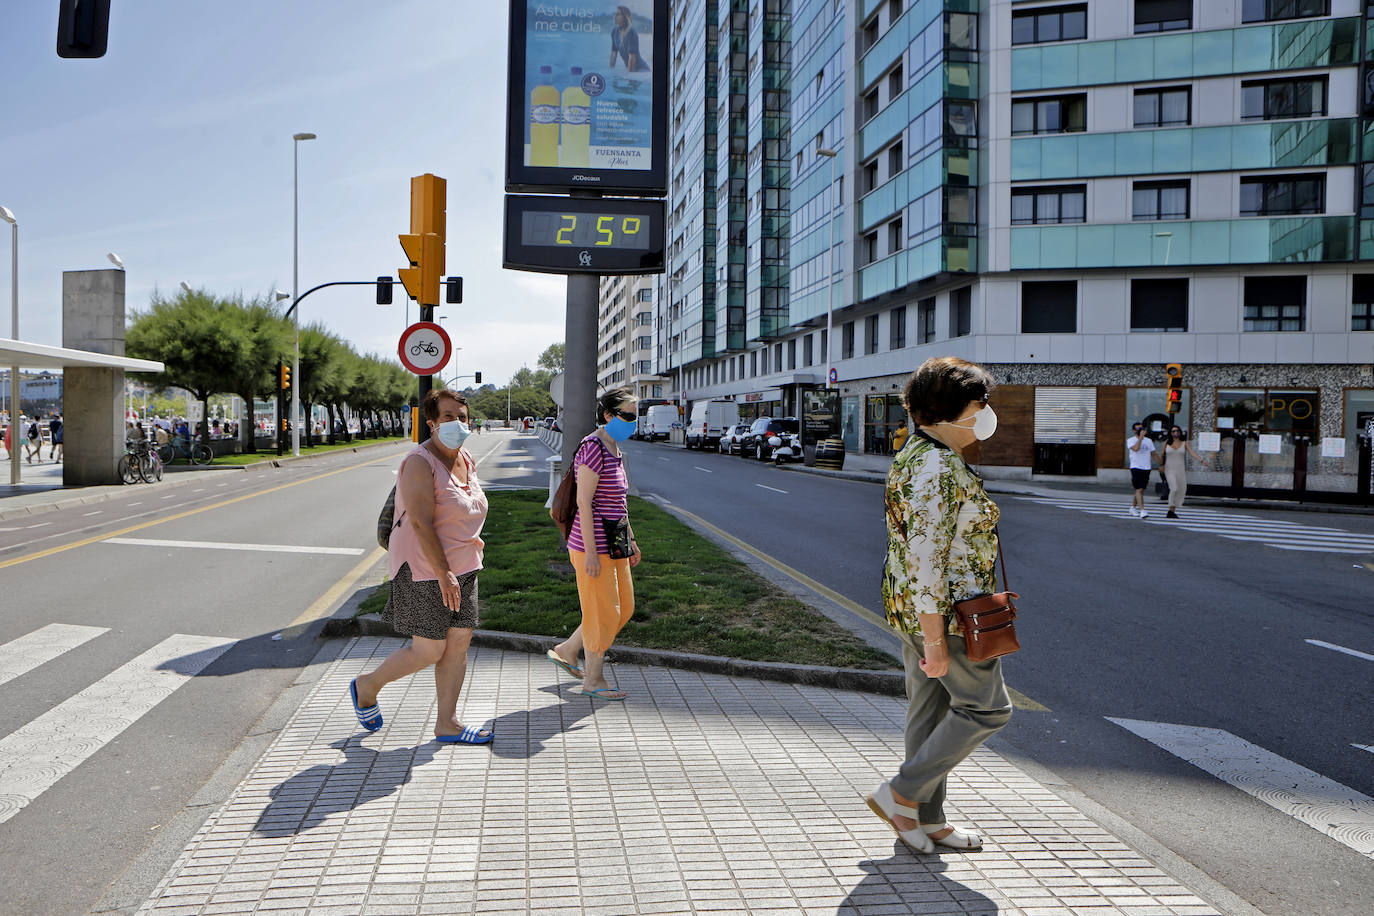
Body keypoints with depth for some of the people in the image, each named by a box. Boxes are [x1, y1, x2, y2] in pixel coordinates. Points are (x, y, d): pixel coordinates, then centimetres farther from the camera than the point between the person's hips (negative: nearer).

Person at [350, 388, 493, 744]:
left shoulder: (466, 461, 8)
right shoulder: (420, 462, -17)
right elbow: (422, 523, -23)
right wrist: (444, 574, -25)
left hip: (462, 568, 8)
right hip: (425, 570, -8)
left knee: (459, 643, 7)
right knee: (429, 651, -1)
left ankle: (446, 723, 17)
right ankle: (367, 686, 23)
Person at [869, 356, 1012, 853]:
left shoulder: (916, 456, 12)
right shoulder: (938, 467, -21)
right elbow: (926, 557, -25)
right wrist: (935, 639, -23)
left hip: (912, 606, 10)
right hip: (943, 611, -10)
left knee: (931, 710, 15)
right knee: (986, 707, 3)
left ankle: (927, 820, 26)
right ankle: (901, 793, 8)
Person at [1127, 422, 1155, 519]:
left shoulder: (1148, 440, 13)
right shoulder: (1130, 440, -1)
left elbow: (1154, 453, 17)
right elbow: (1135, 448, -21)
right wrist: (1140, 437, -16)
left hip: (1146, 468, 5)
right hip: (1136, 467, -5)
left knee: (1141, 490, 11)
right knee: (1139, 489, -13)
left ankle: (1133, 507, 27)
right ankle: (1142, 511, -17)